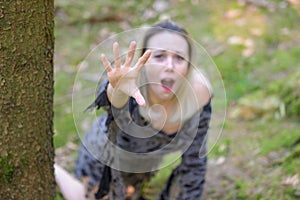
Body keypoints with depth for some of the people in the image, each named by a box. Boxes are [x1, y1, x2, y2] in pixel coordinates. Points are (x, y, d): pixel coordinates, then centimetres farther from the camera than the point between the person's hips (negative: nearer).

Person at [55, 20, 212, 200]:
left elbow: (195, 158, -19)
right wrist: (117, 90, -88)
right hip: (107, 154, -3)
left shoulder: (199, 91, -32)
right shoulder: (132, 86, -41)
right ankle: (54, 171, 41)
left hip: (150, 161, 3)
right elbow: (114, 99, -67)